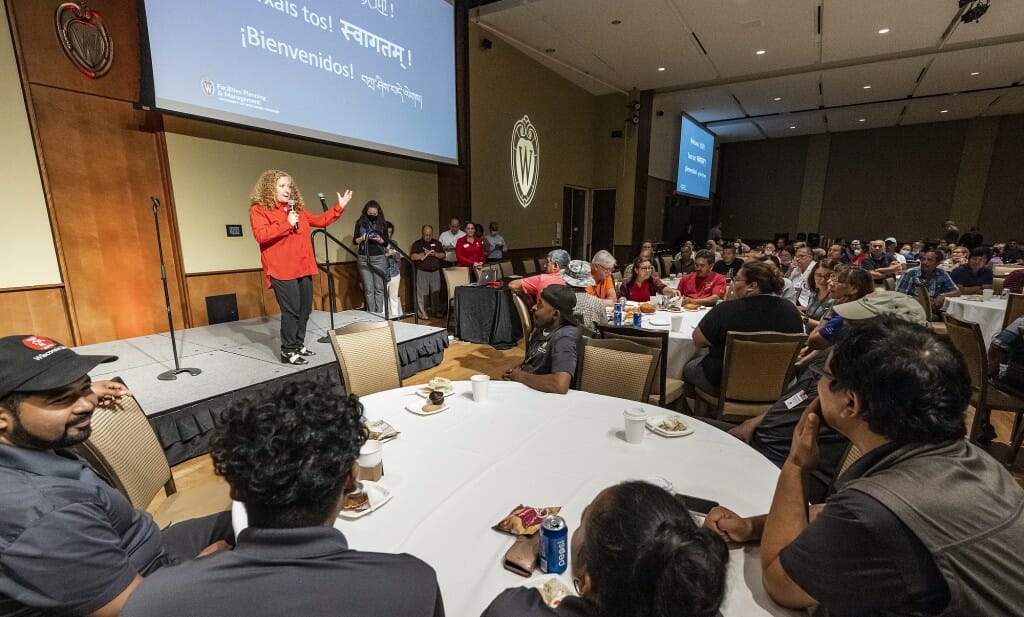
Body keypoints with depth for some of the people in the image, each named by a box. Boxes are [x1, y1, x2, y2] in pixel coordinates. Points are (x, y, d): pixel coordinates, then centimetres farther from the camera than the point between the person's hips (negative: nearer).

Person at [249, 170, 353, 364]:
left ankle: (298, 345, 22)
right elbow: (261, 235, -16)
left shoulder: (297, 209, 19)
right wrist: (287, 224, -17)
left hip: (303, 268, 7)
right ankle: (288, 350, 2)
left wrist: (339, 207, 20)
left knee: (304, 310, 9)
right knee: (291, 311, -9)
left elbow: (320, 220, 25)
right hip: (282, 271, -7)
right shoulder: (259, 210, -2)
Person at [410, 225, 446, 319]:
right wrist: (424, 254, -16)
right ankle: (423, 313, 6)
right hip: (422, 272, -3)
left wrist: (435, 254, -8)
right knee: (423, 293, -1)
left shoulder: (437, 243, 13)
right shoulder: (417, 244, 2)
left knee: (436, 292, 5)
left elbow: (443, 255, 9)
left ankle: (436, 311, 16)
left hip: (435, 271, 3)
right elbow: (413, 257, -9)